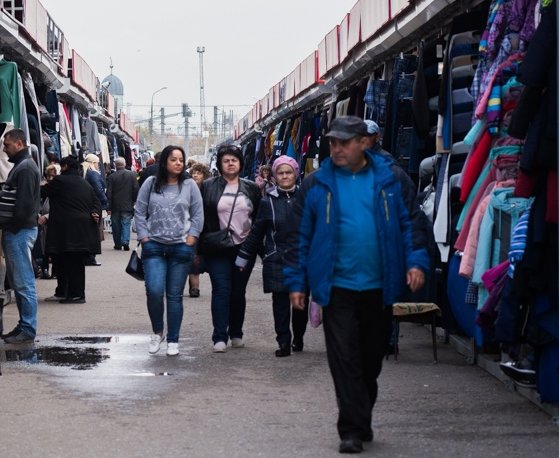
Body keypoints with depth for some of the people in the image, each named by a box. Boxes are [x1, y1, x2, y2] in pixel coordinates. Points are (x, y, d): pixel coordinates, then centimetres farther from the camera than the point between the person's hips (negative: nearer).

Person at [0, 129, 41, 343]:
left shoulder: (25, 168, -13)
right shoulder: (20, 166, 19)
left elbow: (24, 203, -20)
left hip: (20, 231, -10)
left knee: (23, 283, -7)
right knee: (17, 282, 13)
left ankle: (28, 329, -5)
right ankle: (24, 325, 18)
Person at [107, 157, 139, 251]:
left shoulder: (111, 177, -6)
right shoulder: (132, 175, -2)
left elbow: (109, 193, -5)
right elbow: (136, 190, 1)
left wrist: (108, 207, -2)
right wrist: (135, 201, 13)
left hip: (115, 207, 0)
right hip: (127, 206, 1)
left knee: (116, 226, 10)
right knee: (126, 224, 2)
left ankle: (118, 244, 15)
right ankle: (125, 242, -14)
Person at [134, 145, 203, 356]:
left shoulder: (189, 185, 3)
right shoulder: (151, 183, 3)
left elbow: (198, 215, 5)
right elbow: (139, 212, 6)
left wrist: (190, 240, -3)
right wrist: (144, 239, 0)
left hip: (181, 247, 0)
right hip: (154, 246, 0)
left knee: (174, 296, 3)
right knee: (154, 291, -13)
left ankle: (173, 341, 11)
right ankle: (157, 332, 11)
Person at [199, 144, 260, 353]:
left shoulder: (251, 188, 9)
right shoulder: (208, 187, 3)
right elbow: (201, 217, 1)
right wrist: (200, 248, -3)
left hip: (244, 248, 2)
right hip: (217, 250, -2)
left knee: (239, 291, 9)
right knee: (221, 289, -9)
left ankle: (236, 334, 21)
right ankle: (219, 337, -9)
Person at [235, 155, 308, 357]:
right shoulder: (268, 201, 4)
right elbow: (256, 232, 9)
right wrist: (242, 258, 10)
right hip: (277, 260, 0)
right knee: (280, 302, -3)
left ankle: (298, 338, 24)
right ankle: (284, 342, 2)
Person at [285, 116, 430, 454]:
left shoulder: (392, 179, 1)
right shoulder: (317, 184, 1)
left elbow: (411, 223, 2)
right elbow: (301, 236, 4)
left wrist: (416, 262, -11)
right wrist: (296, 282, 2)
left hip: (380, 286, 1)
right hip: (337, 287, -1)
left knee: (372, 358, 14)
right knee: (344, 359, -5)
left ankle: (361, 421, 31)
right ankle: (353, 429, -1)